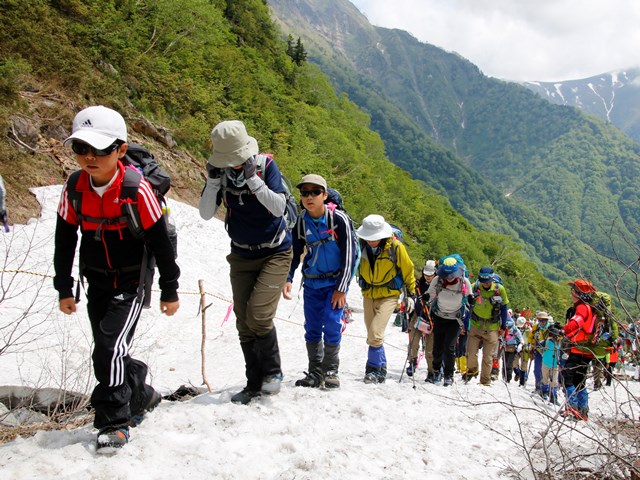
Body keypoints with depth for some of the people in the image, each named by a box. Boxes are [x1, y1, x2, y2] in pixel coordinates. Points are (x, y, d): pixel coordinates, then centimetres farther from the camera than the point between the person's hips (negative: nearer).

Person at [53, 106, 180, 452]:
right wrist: (64, 289, 7)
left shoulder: (137, 189, -21)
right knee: (106, 353, 13)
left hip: (130, 284, -5)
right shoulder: (74, 188, -7)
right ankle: (142, 396, 38)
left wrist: (170, 290, -6)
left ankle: (114, 422, -5)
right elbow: (64, 241, 4)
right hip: (96, 284, 6)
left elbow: (160, 243, -12)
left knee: (111, 348, -18)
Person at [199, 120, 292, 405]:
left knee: (259, 315, -17)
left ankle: (273, 371, 7)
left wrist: (252, 177, -30)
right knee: (244, 322, 3)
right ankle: (254, 383, 15)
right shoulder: (220, 171, -7)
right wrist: (214, 180, -24)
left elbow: (279, 207, -25)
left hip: (275, 253, -4)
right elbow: (206, 213, -11)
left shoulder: (266, 166, -16)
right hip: (241, 256, 4)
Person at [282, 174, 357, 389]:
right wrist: (288, 279, -8)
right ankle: (315, 372, 13)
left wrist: (341, 288, -15)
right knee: (312, 326, 3)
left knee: (332, 322, -11)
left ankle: (331, 370, 2)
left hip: (336, 280, -4)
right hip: (312, 282, 4)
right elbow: (295, 253, 7)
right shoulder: (300, 222, -5)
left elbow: (348, 254, -14)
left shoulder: (339, 219, -17)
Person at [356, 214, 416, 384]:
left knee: (375, 334, -18)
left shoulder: (395, 246, -18)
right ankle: (381, 368, 27)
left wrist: (411, 294, 1)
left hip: (389, 295, -4)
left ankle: (375, 369, -5)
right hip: (368, 295, 4)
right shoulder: (360, 244, -11)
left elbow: (408, 270, -3)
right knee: (372, 336, 12)